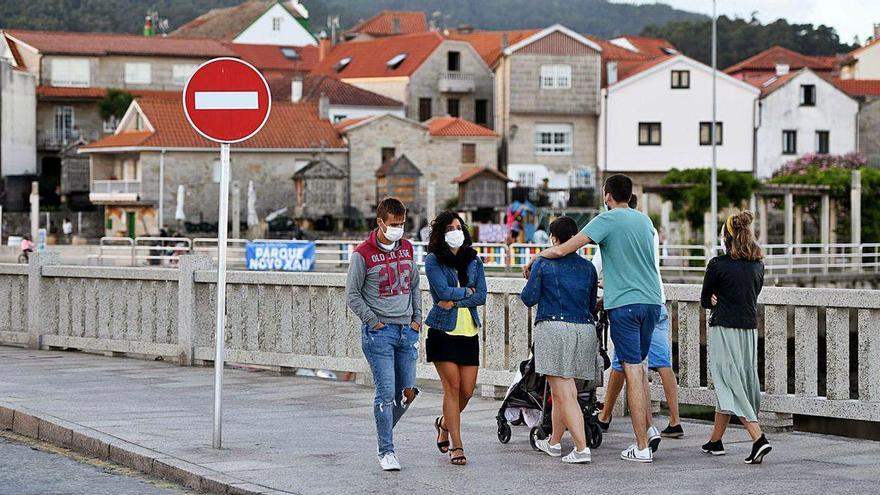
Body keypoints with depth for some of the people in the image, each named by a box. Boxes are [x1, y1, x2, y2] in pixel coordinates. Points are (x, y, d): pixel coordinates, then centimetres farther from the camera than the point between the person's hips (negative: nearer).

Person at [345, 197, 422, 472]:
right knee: (386, 393, -8)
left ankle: (384, 434, 27)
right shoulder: (363, 253, -8)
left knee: (408, 392, 6)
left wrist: (416, 317, 10)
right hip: (379, 333, -6)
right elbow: (352, 294, -4)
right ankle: (386, 451, 1)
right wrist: (373, 321, -9)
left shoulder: (407, 248, 10)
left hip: (407, 331, 6)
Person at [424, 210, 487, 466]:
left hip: (468, 331, 4)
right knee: (452, 386, -9)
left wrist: (454, 301, -12)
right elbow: (443, 291, -14)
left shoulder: (473, 261, 10)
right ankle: (456, 446, -3)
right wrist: (468, 291, -2)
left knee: (467, 390, 3)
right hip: (442, 330, -4)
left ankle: (445, 423, 32)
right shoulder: (433, 261, -2)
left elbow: (481, 296, 0)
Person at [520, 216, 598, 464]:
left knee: (564, 393, -7)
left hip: (554, 328, -5)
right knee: (561, 390, 18)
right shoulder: (588, 267, 12)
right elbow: (592, 305, 17)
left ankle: (582, 448, -18)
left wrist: (531, 281, 20)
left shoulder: (544, 264, -1)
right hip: (584, 329, 5)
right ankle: (554, 441, 31)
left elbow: (529, 298, 0)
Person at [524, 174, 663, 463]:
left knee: (633, 373, -5)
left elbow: (563, 250, -11)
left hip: (624, 304, -6)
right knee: (637, 367, 19)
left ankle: (642, 447, -5)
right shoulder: (644, 220, 14)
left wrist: (534, 258, 6)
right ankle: (647, 430, 14)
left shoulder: (607, 220, -6)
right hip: (652, 301, 6)